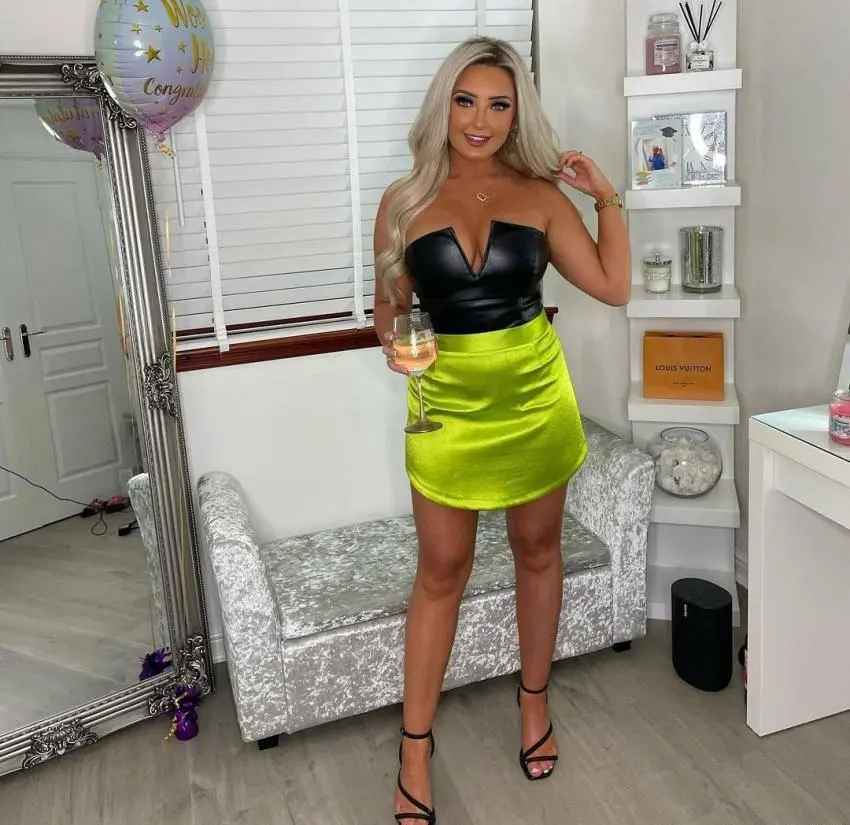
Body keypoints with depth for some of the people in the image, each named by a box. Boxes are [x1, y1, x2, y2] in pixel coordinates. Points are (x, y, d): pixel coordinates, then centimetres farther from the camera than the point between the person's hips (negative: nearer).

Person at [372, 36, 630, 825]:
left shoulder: (541, 195, 0)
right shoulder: (404, 201, -2)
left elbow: (613, 287, -1)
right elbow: (387, 305, 4)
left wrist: (607, 197, -4)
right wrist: (393, 341, -16)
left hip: (535, 396, 2)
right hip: (448, 401, -1)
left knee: (537, 551, 15)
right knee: (440, 572, 5)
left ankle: (533, 698, 39)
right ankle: (414, 750, 21)